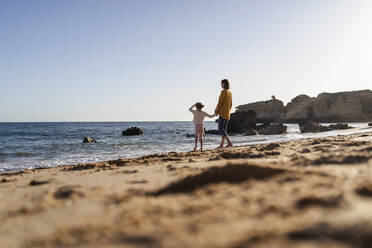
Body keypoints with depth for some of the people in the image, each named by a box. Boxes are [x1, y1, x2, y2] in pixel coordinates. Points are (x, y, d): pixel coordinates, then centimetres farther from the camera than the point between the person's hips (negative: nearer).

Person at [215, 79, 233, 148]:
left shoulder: (223, 92, -12)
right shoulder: (230, 93, 15)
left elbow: (220, 103, -13)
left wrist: (216, 110, 1)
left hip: (222, 113, -9)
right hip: (227, 114, 9)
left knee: (220, 129, -9)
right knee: (224, 129, 7)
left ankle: (229, 142, -17)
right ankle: (221, 144, 5)